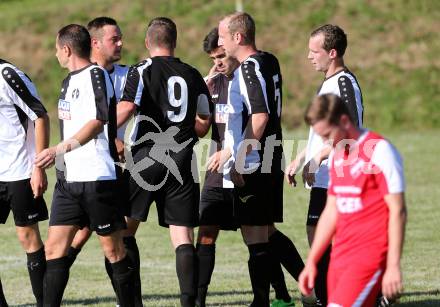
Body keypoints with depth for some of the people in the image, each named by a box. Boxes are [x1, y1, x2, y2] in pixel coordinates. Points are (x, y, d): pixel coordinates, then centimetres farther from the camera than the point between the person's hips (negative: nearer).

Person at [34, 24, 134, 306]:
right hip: (68, 177, 9)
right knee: (55, 247, 1)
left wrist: (58, 150, -28)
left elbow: (97, 122, -21)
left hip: (98, 177, -9)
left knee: (113, 249, -2)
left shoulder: (96, 75, -10)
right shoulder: (70, 80, 17)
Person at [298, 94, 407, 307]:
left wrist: (393, 266, -16)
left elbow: (397, 211, -12)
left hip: (369, 256, -8)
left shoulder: (380, 152, -10)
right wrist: (311, 262, 20)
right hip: (340, 256, 8)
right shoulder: (336, 155, 14)